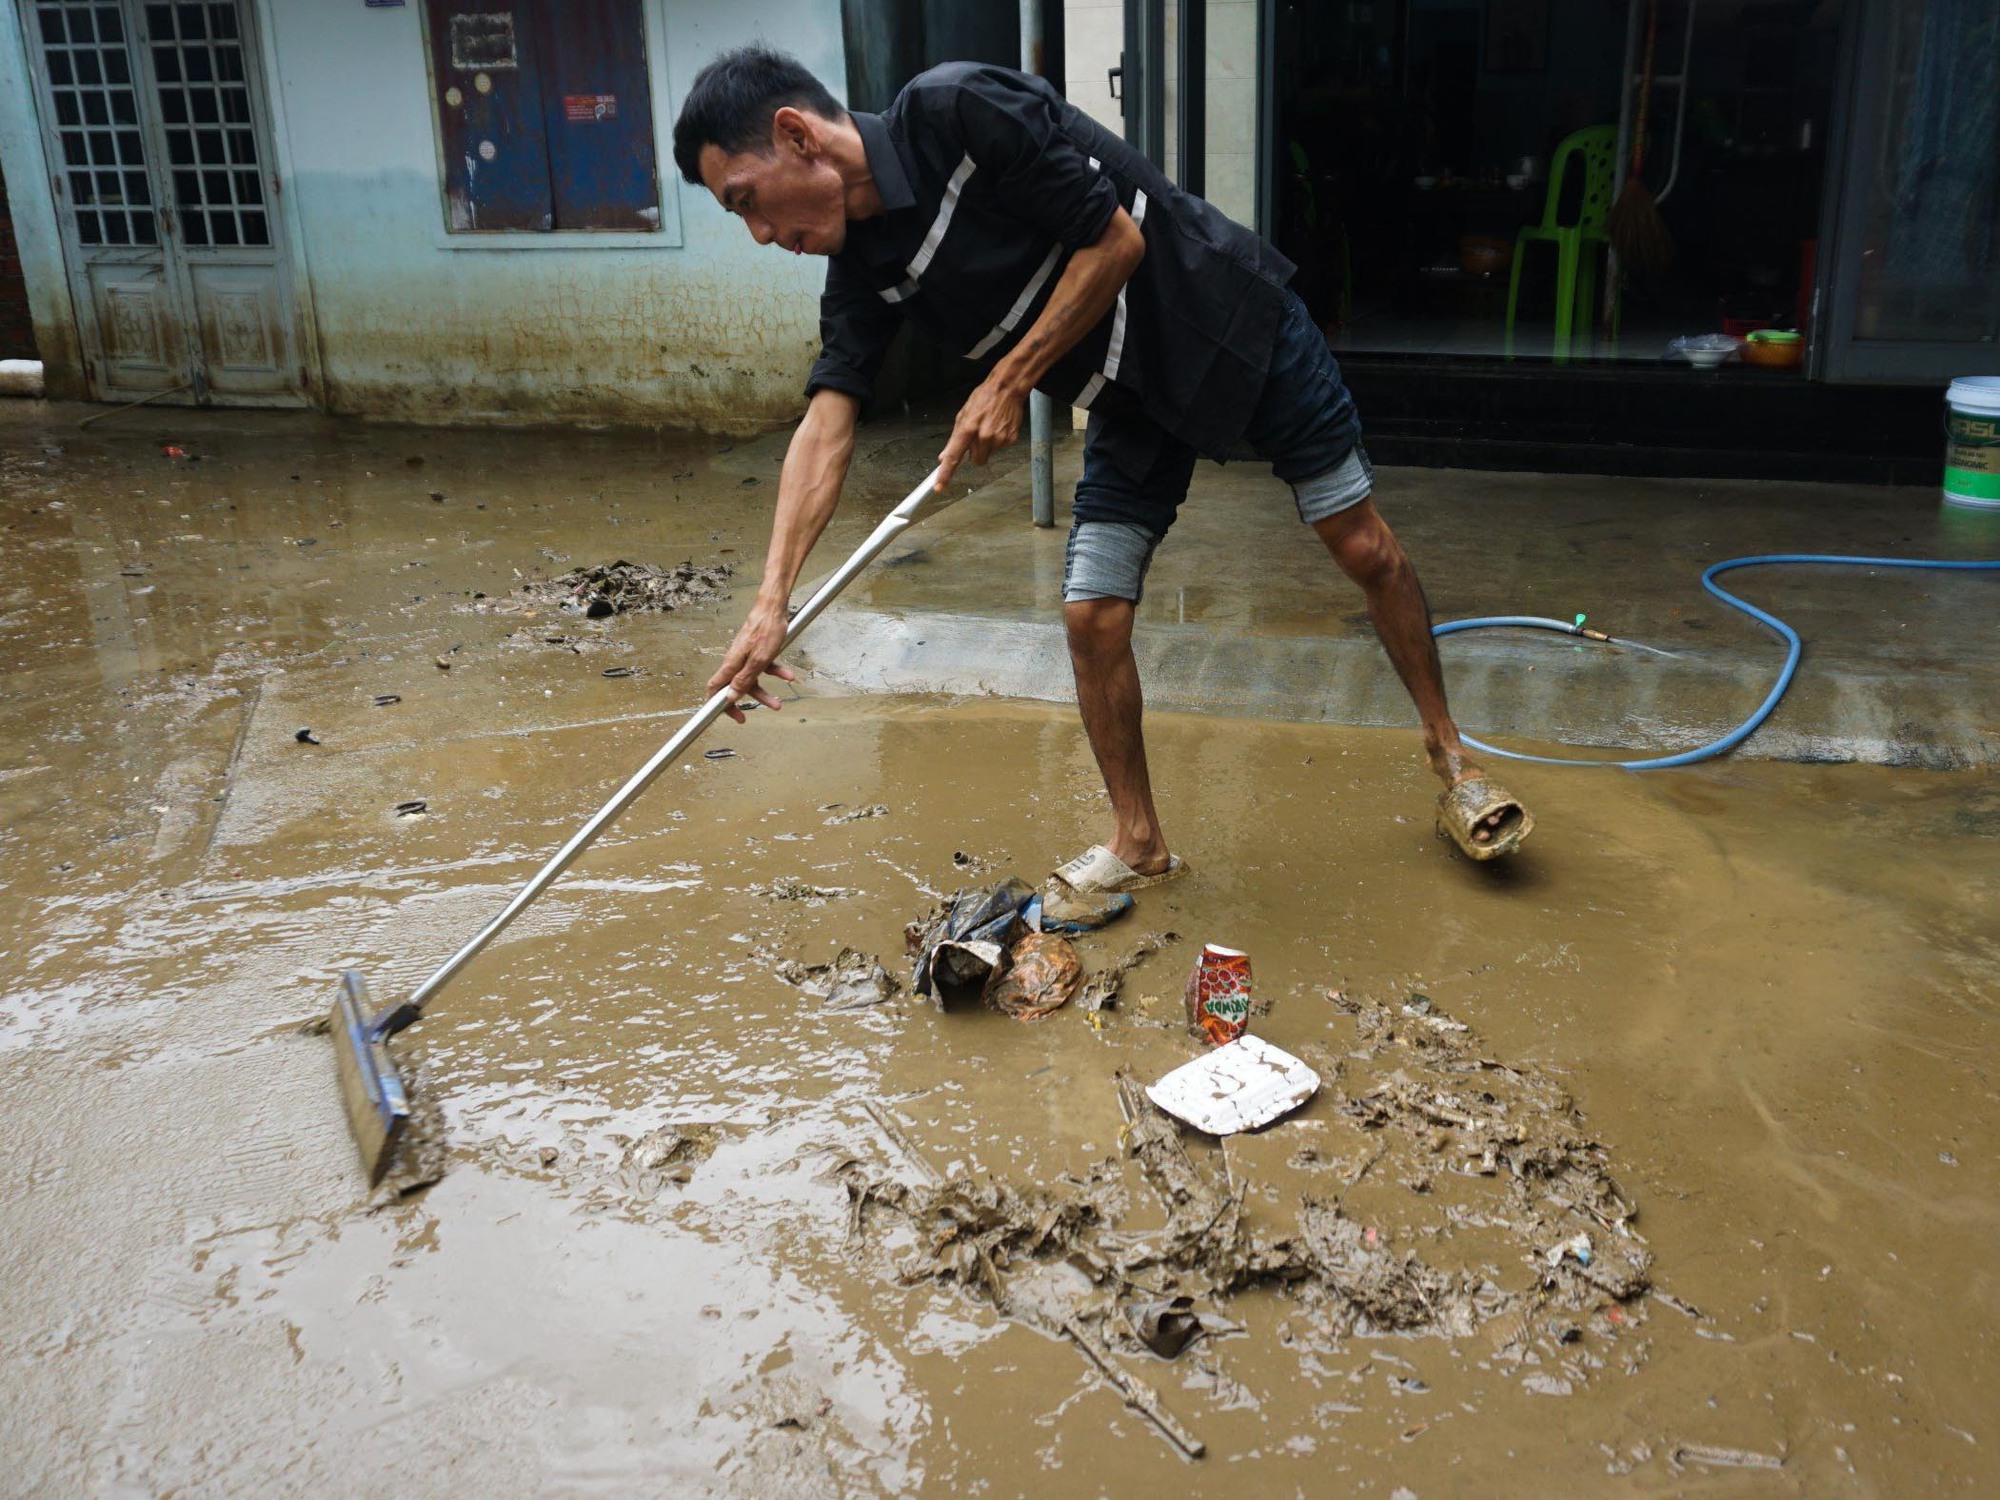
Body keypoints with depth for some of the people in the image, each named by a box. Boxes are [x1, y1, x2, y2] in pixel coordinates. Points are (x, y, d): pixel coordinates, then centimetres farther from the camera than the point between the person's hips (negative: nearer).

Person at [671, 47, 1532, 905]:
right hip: (1135, 400, 6)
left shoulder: (959, 109, -26)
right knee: (1092, 615, -3)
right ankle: (1139, 844, 15)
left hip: (1238, 324, -5)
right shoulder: (863, 264, -6)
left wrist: (1009, 383, -20)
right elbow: (828, 420, -14)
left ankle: (1450, 760, 23)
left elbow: (1116, 239, -23)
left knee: (1366, 551, 2)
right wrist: (772, 600, -24)